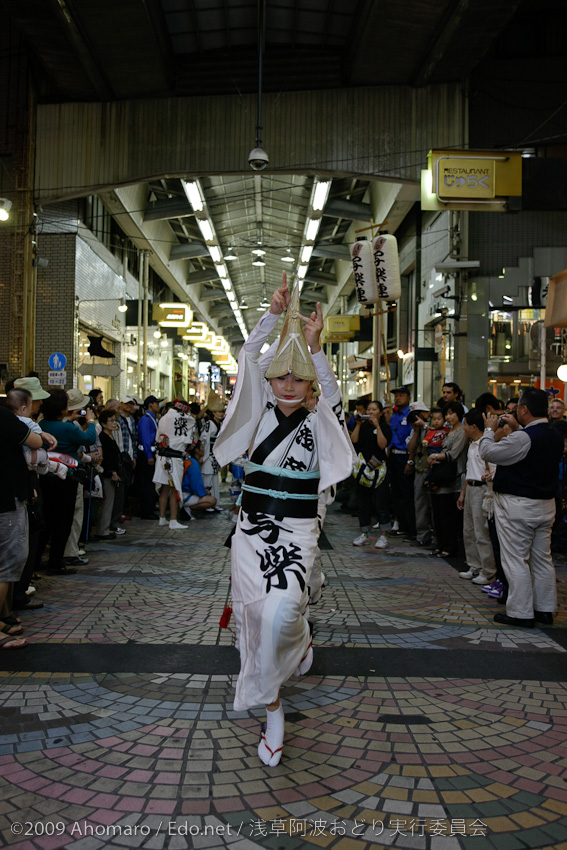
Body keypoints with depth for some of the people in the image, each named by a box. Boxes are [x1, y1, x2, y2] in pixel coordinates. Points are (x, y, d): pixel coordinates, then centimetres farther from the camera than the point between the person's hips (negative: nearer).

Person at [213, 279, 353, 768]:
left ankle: (267, 701, 7)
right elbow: (247, 357, -4)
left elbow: (331, 392, -22)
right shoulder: (262, 412, 6)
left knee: (280, 612, -21)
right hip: (252, 528, 3)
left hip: (296, 533, -3)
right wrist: (274, 314, -12)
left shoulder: (318, 423, 0)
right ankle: (273, 708, 27)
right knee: (254, 613, 6)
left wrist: (313, 346, -29)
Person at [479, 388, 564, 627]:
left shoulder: (523, 438, -21)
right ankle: (544, 610, 21)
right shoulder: (556, 436, 5)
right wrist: (516, 428, 20)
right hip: (546, 503, 8)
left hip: (518, 505, -8)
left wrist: (489, 430, 1)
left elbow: (489, 453, -14)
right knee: (542, 558, 14)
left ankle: (521, 613, 4)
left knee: (516, 560, -1)